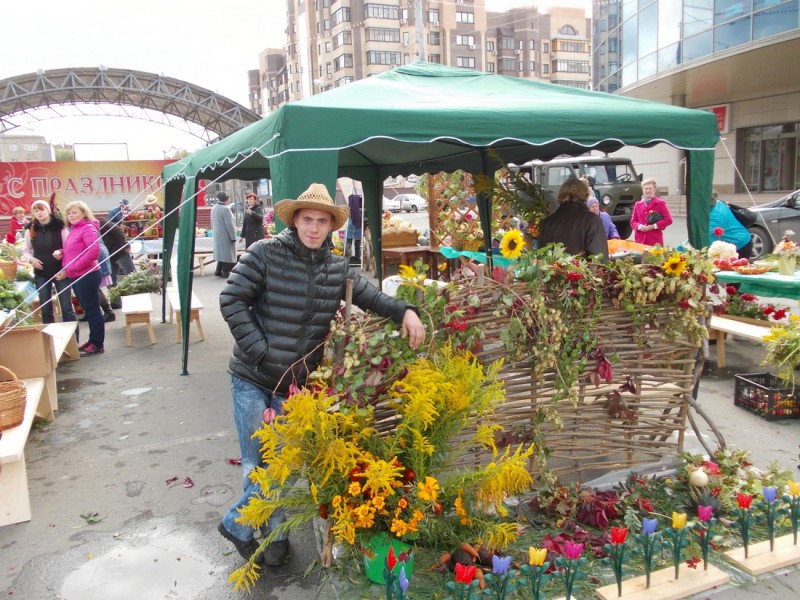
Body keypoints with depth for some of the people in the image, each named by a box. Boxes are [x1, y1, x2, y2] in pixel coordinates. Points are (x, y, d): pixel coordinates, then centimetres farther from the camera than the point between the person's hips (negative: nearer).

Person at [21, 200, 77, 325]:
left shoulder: (59, 226, -5)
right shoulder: (30, 229, 3)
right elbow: (25, 250, 13)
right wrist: (31, 259, -6)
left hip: (60, 271, -3)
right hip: (41, 274, 3)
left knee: (66, 307, -3)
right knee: (45, 308, 9)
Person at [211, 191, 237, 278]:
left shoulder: (214, 208, 7)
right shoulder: (225, 209, -19)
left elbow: (212, 223, 15)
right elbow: (229, 225, -20)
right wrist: (233, 237, -16)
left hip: (217, 235, 8)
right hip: (226, 235, -8)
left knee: (221, 251, 17)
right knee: (227, 253, 1)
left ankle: (218, 271, 18)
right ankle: (226, 272, 5)